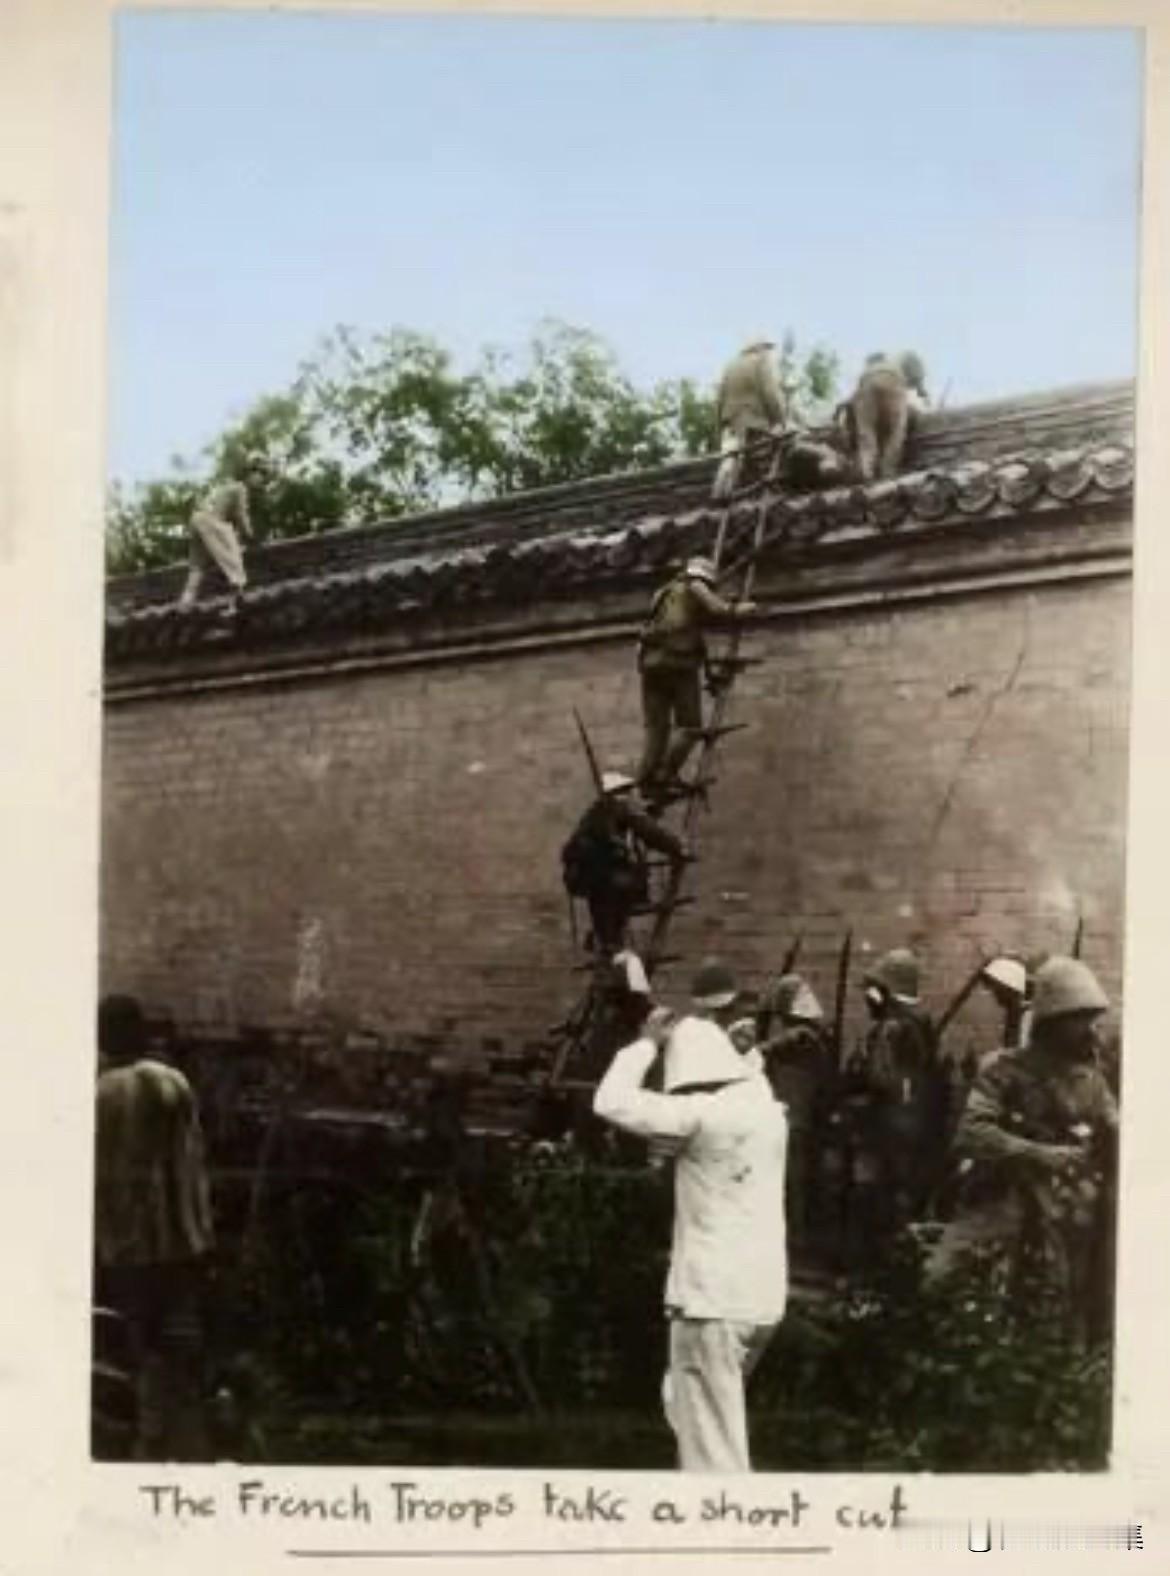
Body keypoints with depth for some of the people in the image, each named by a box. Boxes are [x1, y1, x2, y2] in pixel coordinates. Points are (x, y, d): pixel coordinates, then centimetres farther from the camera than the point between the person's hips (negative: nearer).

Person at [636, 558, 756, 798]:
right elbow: (719, 611, -5)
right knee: (690, 726, -2)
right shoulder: (695, 588, 7)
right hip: (680, 663, -6)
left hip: (651, 662, 6)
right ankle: (666, 774, -17)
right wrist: (743, 609, 12)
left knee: (656, 726, 6)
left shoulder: (665, 593, 27)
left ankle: (646, 781, -5)